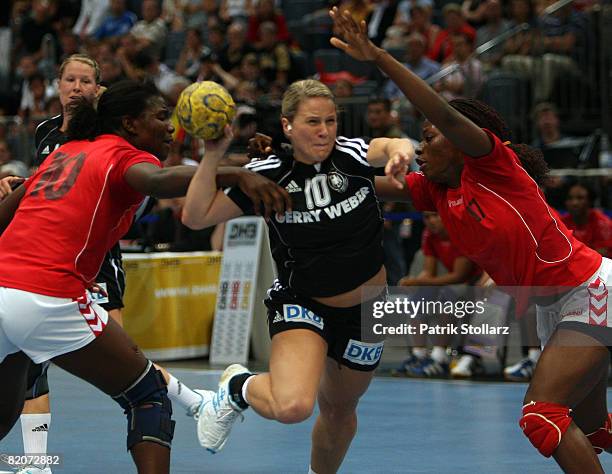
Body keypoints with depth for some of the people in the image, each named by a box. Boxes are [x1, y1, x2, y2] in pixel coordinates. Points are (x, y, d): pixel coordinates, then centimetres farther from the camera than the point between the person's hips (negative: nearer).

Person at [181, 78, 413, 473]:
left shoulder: (350, 154, -11)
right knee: (292, 406, -29)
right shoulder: (269, 174, -14)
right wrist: (214, 154, -25)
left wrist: (401, 150, -52)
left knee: (340, 414, 20)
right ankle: (239, 387, 5)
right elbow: (196, 216, -15)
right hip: (301, 305, -3)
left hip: (366, 308, 3)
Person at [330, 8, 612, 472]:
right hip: (552, 307, 9)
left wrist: (378, 58, -37)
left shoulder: (494, 164, -15)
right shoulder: (436, 190, 6)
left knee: (541, 412, -20)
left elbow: (446, 114, -31)